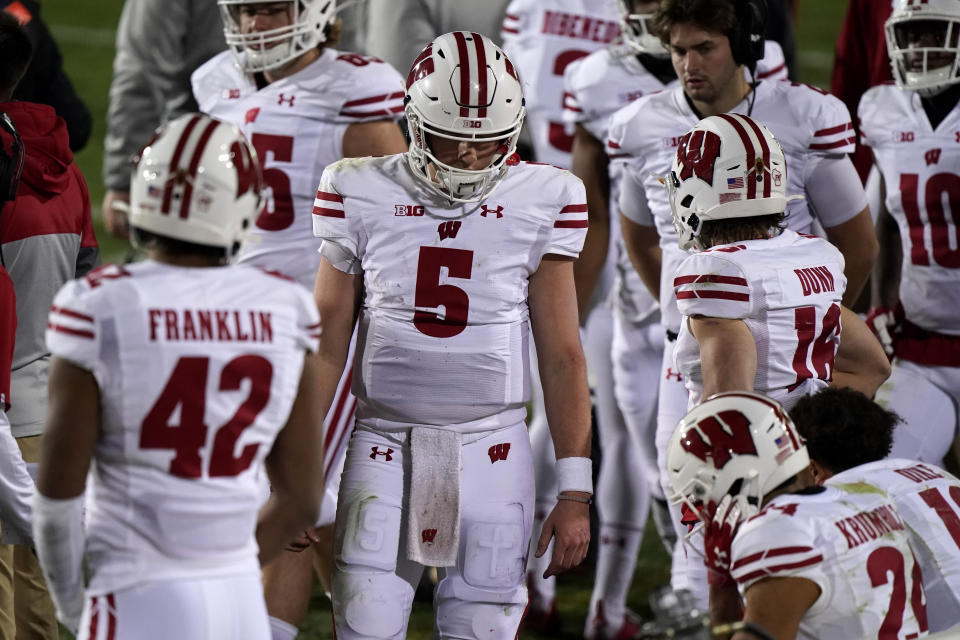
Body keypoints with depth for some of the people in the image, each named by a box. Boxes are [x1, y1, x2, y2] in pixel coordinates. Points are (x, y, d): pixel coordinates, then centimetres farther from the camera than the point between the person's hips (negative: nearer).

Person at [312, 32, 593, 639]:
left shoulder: (540, 205, 0)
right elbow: (326, 347, 7)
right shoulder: (364, 198, 0)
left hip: (491, 454, 0)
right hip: (386, 447, 0)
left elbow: (562, 355, 3)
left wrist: (575, 492, -1)